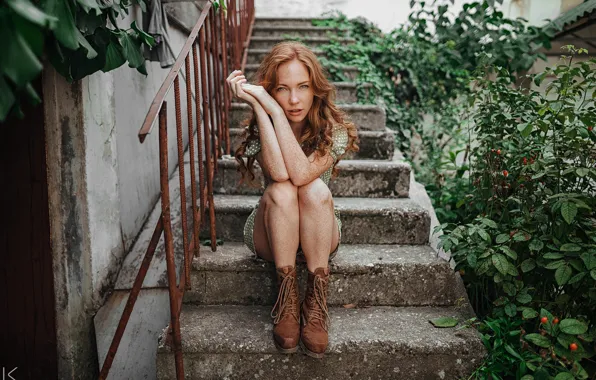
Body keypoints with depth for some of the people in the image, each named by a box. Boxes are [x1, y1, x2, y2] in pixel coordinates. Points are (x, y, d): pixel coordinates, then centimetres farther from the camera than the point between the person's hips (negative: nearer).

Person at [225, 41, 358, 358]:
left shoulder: (333, 130, -14)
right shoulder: (260, 128, -12)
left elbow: (301, 173, -34)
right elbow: (278, 173, -34)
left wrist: (272, 108, -34)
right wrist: (258, 105, -33)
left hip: (320, 234, 0)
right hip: (271, 234, 0)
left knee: (315, 190, -33)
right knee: (280, 190, -33)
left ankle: (316, 300, -28)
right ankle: (287, 298, -27)